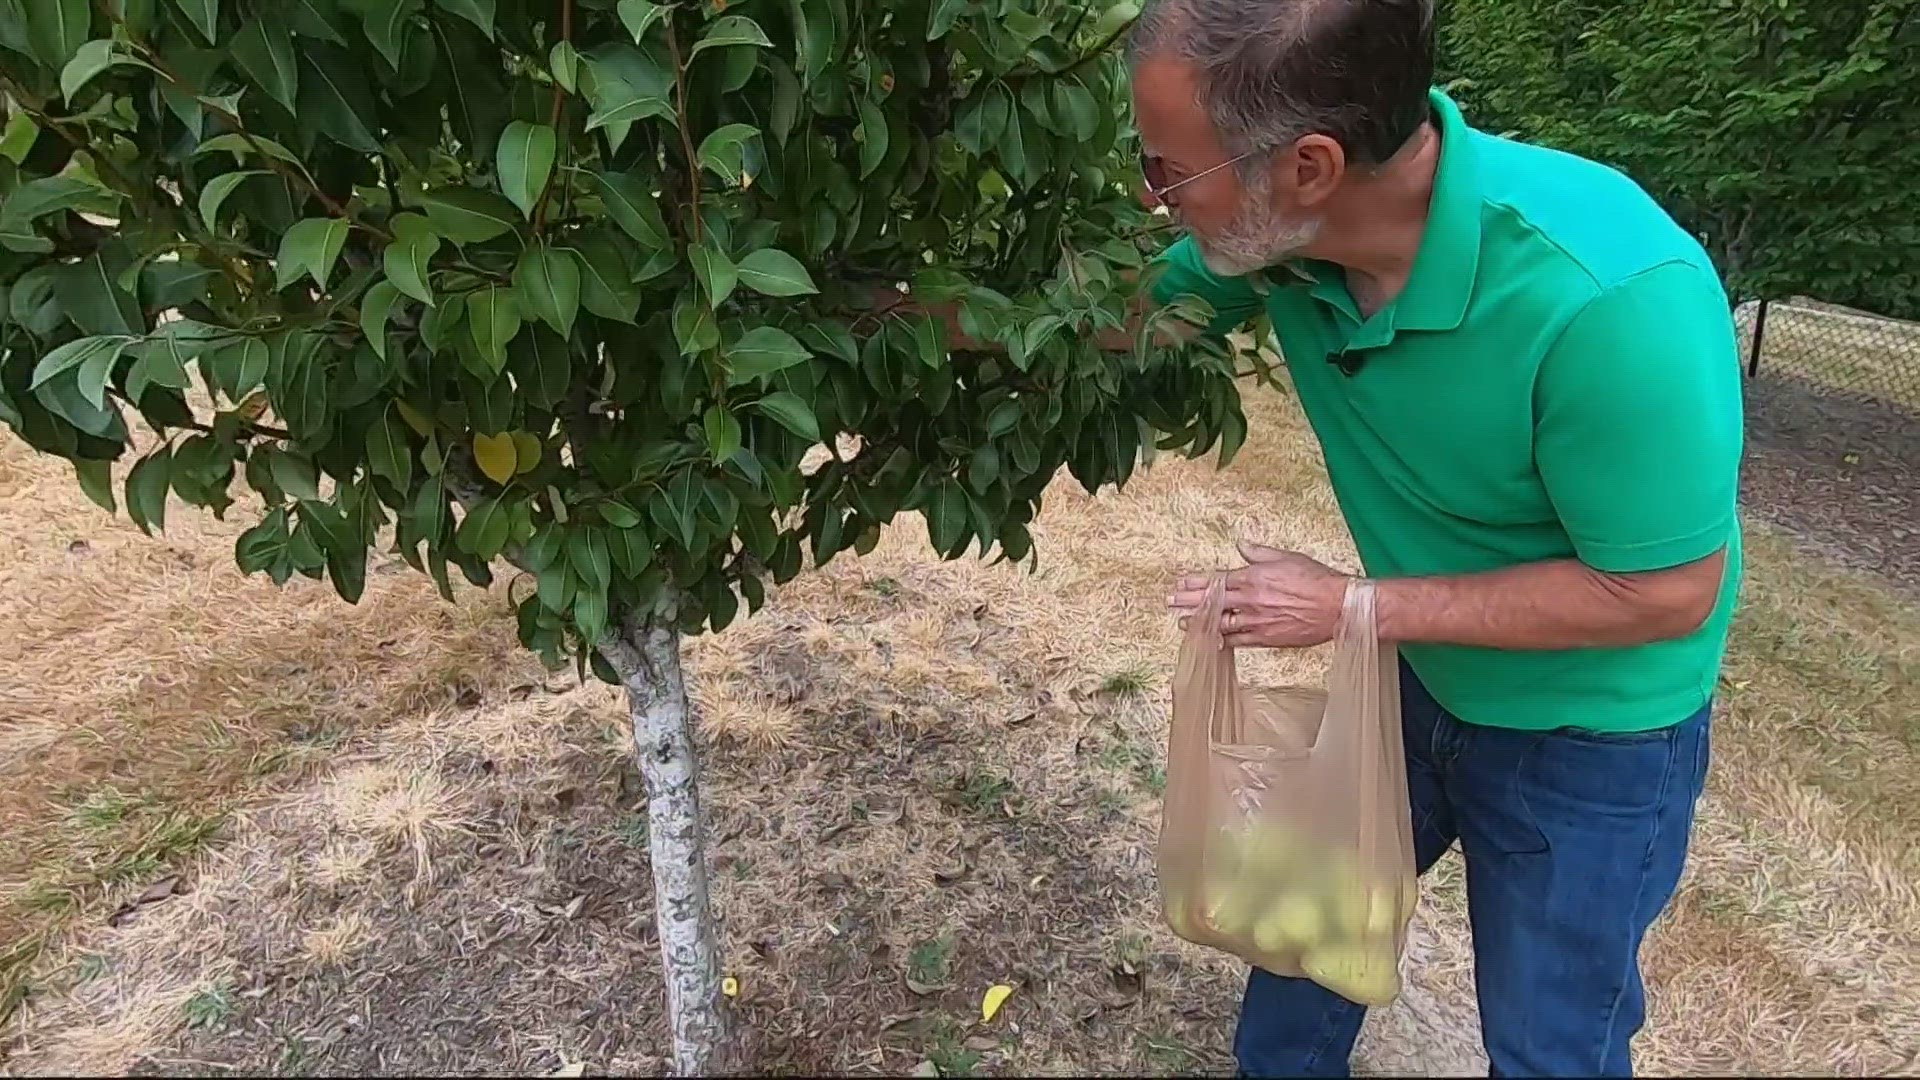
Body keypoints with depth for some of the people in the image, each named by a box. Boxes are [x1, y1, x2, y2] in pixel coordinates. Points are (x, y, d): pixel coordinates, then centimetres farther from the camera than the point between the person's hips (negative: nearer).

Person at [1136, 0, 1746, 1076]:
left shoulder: (1613, 299, -38)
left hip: (1590, 740, -5)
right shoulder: (1280, 227, -21)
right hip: (1414, 677, 5)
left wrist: (1355, 606, -26)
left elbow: (1664, 593, -27)